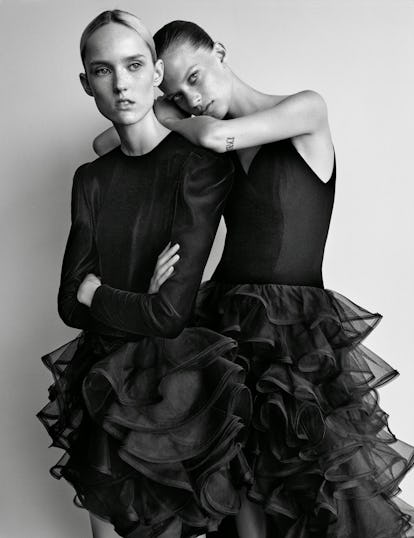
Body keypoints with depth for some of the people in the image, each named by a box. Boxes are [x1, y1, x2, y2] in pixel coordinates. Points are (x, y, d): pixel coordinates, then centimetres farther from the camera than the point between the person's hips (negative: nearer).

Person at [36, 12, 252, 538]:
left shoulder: (202, 163, -14)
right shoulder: (91, 178, 4)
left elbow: (170, 314, -20)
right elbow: (70, 305, -2)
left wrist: (96, 291, -6)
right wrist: (139, 300, -16)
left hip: (172, 383, -5)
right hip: (102, 386, 5)